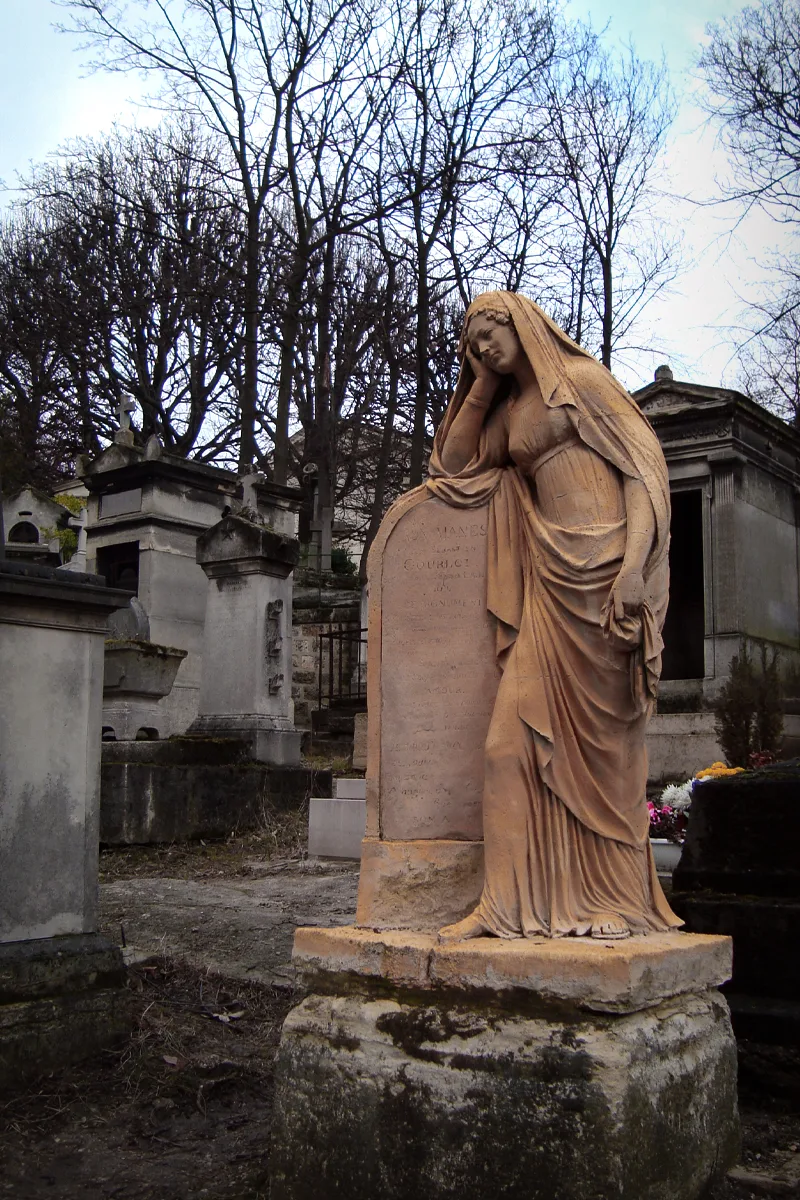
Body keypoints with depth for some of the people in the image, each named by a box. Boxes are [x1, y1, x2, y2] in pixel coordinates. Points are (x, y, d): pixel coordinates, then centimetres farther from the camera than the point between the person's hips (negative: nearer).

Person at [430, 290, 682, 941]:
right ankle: (510, 903, -3)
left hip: (606, 564, -6)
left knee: (606, 736, -1)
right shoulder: (507, 412, 22)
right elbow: (451, 462, 25)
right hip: (550, 576, 6)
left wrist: (634, 565, -18)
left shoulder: (581, 378, 3)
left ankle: (618, 899, 9)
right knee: (516, 734, -5)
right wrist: (481, 386, 17)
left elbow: (644, 462, -5)